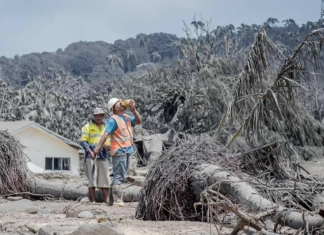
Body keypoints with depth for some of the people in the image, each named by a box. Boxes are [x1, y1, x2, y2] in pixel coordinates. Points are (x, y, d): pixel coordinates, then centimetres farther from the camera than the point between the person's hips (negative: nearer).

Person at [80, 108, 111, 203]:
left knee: (105, 178, 0)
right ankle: (92, 201, -7)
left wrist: (109, 145, -5)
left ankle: (107, 200, 2)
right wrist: (90, 151, -20)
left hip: (103, 156, 4)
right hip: (91, 156, -4)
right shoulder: (88, 127, 5)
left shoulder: (106, 128, 20)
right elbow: (83, 141, -4)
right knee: (92, 178, -7)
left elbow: (109, 141, 21)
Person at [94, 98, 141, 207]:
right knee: (119, 177, -11)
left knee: (120, 176, 13)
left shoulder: (126, 117, 14)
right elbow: (106, 134, -20)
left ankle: (113, 200, 19)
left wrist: (134, 110, -2)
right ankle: (117, 201, -11)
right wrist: (98, 147, -27)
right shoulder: (113, 120, -11)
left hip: (127, 150, 9)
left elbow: (138, 121, 10)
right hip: (119, 151, -9)